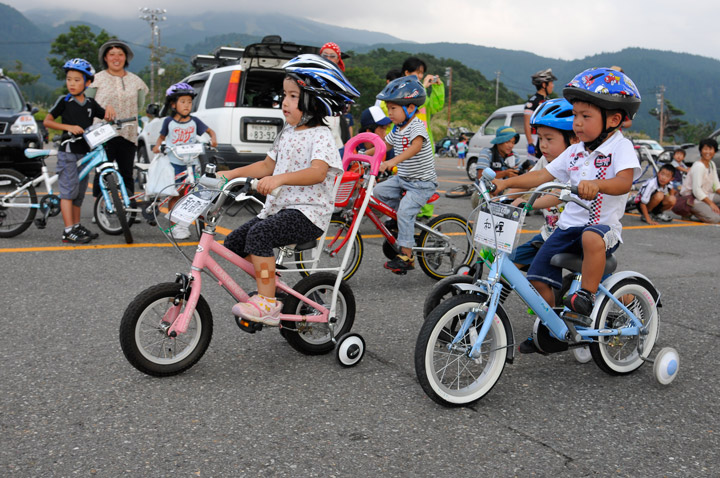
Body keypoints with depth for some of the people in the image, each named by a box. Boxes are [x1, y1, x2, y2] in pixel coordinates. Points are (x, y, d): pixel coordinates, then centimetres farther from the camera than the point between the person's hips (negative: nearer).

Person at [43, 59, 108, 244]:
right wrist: (69, 127, -16)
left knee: (79, 192, 11)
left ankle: (77, 226, 20)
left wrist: (109, 112, -11)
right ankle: (68, 231, -9)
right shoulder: (64, 101, -2)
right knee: (68, 190, -8)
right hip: (68, 152, -5)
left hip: (84, 152, 5)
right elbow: (47, 121, -3)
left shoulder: (91, 103, 9)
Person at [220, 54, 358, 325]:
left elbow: (318, 172, -27)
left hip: (308, 213, -9)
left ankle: (266, 302, -22)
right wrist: (231, 174, 13)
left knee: (259, 233, -30)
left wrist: (280, 178, -40)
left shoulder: (320, 135, -10)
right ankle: (269, 289, 16)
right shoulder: (287, 133, 16)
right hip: (279, 207, 9)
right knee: (234, 241, 1)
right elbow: (268, 165, 23)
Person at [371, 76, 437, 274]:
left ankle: (406, 256, -11)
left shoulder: (416, 126, -19)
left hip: (422, 183, -8)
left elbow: (416, 146, -38)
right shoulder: (397, 129, 8)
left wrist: (394, 161, -52)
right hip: (402, 178, 9)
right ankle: (410, 217, 11)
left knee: (405, 212, -19)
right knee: (379, 191, -6)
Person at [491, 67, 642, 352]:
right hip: (568, 224, 6)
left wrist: (596, 184, -44)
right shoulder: (574, 152, 12)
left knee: (592, 238, -41)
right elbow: (543, 176, 12)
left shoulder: (621, 147, -6)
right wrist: (505, 183, 2)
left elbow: (625, 181, -24)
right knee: (539, 275, -2)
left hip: (603, 224, -6)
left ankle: (586, 296, -23)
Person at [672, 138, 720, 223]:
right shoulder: (698, 166, -18)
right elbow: (696, 190, -24)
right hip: (690, 198, -9)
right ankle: (690, 211, -3)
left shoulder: (712, 164, 9)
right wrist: (711, 203, -23)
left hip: (703, 196, 9)